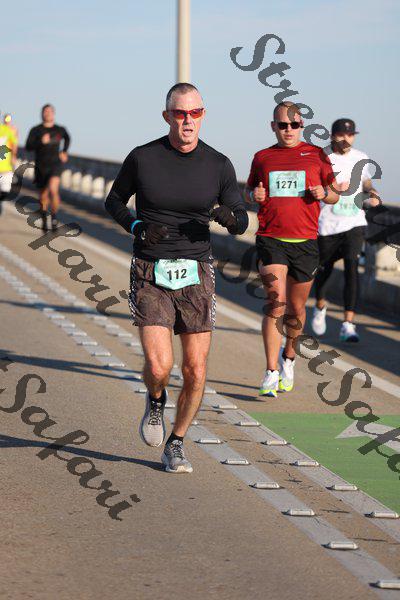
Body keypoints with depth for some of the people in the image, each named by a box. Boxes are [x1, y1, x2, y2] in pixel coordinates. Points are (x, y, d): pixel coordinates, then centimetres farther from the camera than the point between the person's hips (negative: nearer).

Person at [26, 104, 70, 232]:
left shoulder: (60, 130, 3)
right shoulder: (35, 130, -3)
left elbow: (67, 138, 26)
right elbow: (28, 147, -11)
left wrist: (64, 152, 15)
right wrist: (41, 142, -24)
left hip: (55, 164, -1)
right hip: (41, 167, 1)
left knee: (53, 189, -26)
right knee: (43, 196, 11)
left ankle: (54, 217, -9)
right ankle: (44, 221, 34)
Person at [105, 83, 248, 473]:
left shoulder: (219, 165, 0)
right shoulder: (142, 158, -4)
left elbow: (242, 223, 6)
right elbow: (114, 201, 11)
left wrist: (229, 217, -19)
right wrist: (136, 227, -9)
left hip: (196, 275, 2)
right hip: (150, 275, -2)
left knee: (195, 372, -1)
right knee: (159, 367, -16)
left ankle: (176, 445, 22)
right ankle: (156, 401, 21)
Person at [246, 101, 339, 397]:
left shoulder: (316, 155, 8)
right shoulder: (262, 157, 10)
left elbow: (335, 196, 13)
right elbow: (249, 192, 22)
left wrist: (324, 193, -9)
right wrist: (255, 195, -1)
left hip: (305, 241, 1)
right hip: (270, 239, -1)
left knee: (296, 308, 10)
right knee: (276, 303, -14)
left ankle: (289, 358, 36)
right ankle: (271, 373, -12)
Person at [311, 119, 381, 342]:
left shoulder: (361, 159, 6)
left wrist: (372, 195, 0)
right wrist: (334, 189, -28)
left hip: (355, 224, 1)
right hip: (327, 226, -1)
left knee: (352, 266, -16)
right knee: (324, 269, 13)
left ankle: (348, 325, -19)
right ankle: (320, 306, 45)